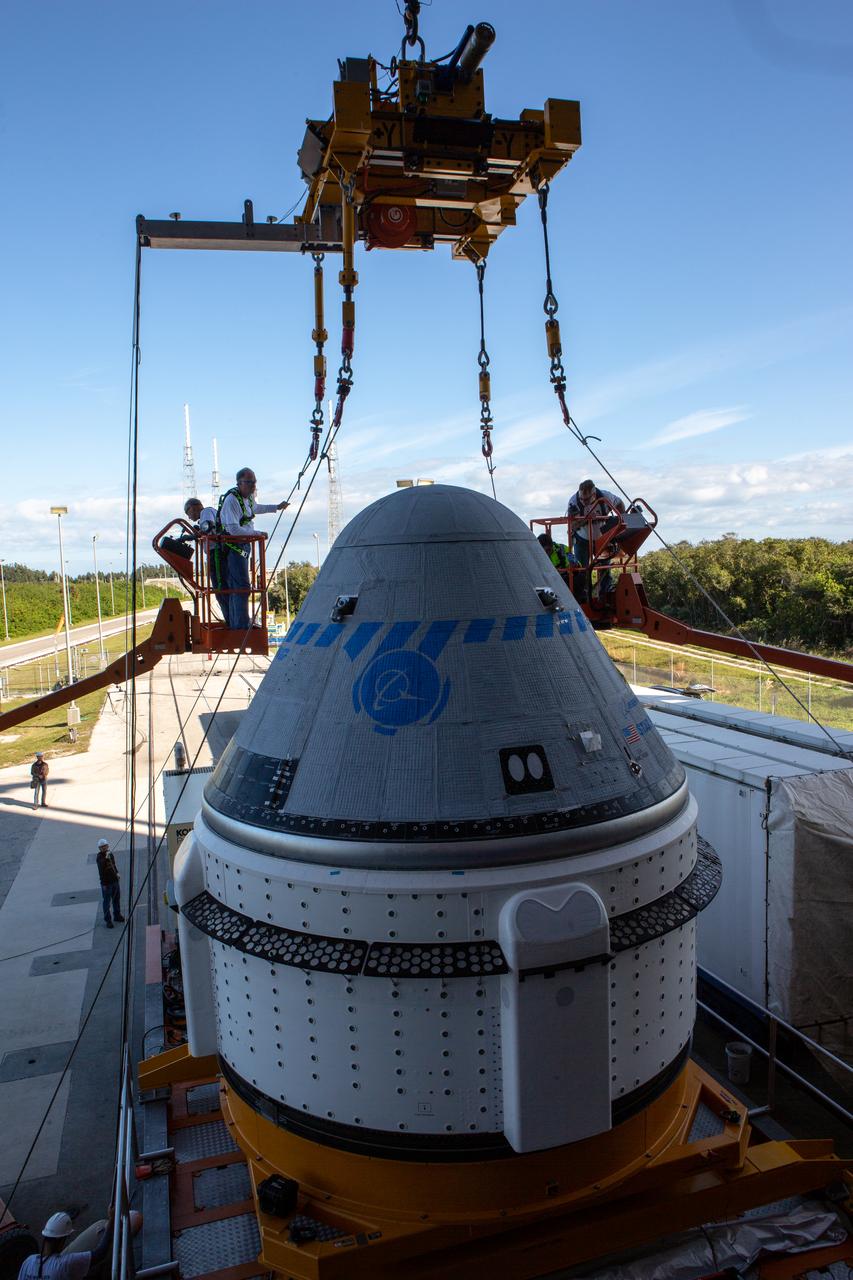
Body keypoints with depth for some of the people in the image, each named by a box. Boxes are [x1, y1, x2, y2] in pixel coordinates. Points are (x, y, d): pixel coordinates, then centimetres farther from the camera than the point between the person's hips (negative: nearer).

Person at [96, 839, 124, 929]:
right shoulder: (100, 857, -16)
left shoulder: (110, 854, 7)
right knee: (107, 901, 0)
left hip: (114, 880, 8)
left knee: (117, 899, 19)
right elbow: (101, 870, -24)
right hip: (106, 882, -8)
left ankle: (117, 915, 35)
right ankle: (108, 920, 9)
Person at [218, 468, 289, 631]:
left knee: (235, 587, 13)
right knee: (242, 587, -15)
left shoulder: (249, 497, 12)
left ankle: (235, 626, 19)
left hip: (243, 546, 10)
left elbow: (256, 508, 38)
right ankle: (241, 627, -15)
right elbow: (233, 529, -27)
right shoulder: (231, 500, -19)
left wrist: (277, 507, 42)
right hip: (233, 546, -10)